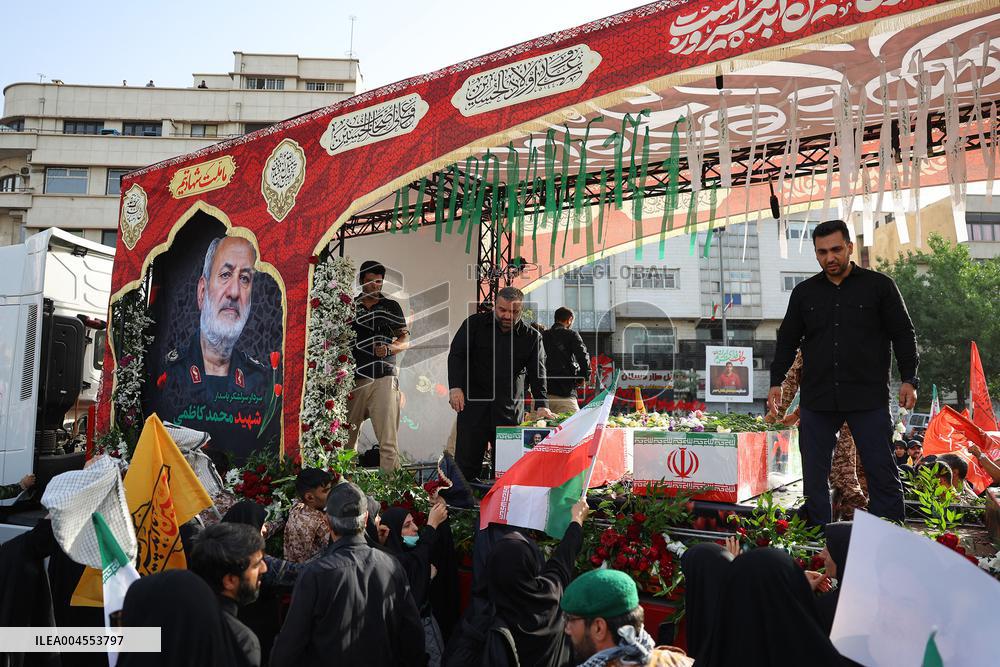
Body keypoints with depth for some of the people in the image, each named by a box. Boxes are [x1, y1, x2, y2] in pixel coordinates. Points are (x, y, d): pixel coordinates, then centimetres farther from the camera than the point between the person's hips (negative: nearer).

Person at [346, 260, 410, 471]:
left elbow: (406, 340, 9)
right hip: (353, 379, 2)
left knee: (388, 442, -8)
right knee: (346, 438, 2)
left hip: (383, 378, -2)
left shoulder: (391, 307, 10)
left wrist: (389, 348, -12)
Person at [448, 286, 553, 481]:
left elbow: (537, 373, 0)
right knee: (467, 460, 1)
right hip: (474, 404, -1)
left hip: (510, 410, 1)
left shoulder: (532, 337, 5)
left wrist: (541, 405, -15)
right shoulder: (475, 324, 4)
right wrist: (455, 387, -14)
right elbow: (456, 354, 1)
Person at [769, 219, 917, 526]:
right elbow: (787, 340, 15)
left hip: (869, 398, -2)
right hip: (816, 400, 3)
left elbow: (903, 335, 5)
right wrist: (776, 382, 8)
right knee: (814, 477, 4)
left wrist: (908, 379, -4)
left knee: (882, 474, 0)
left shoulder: (879, 285, 5)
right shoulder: (804, 292, 12)